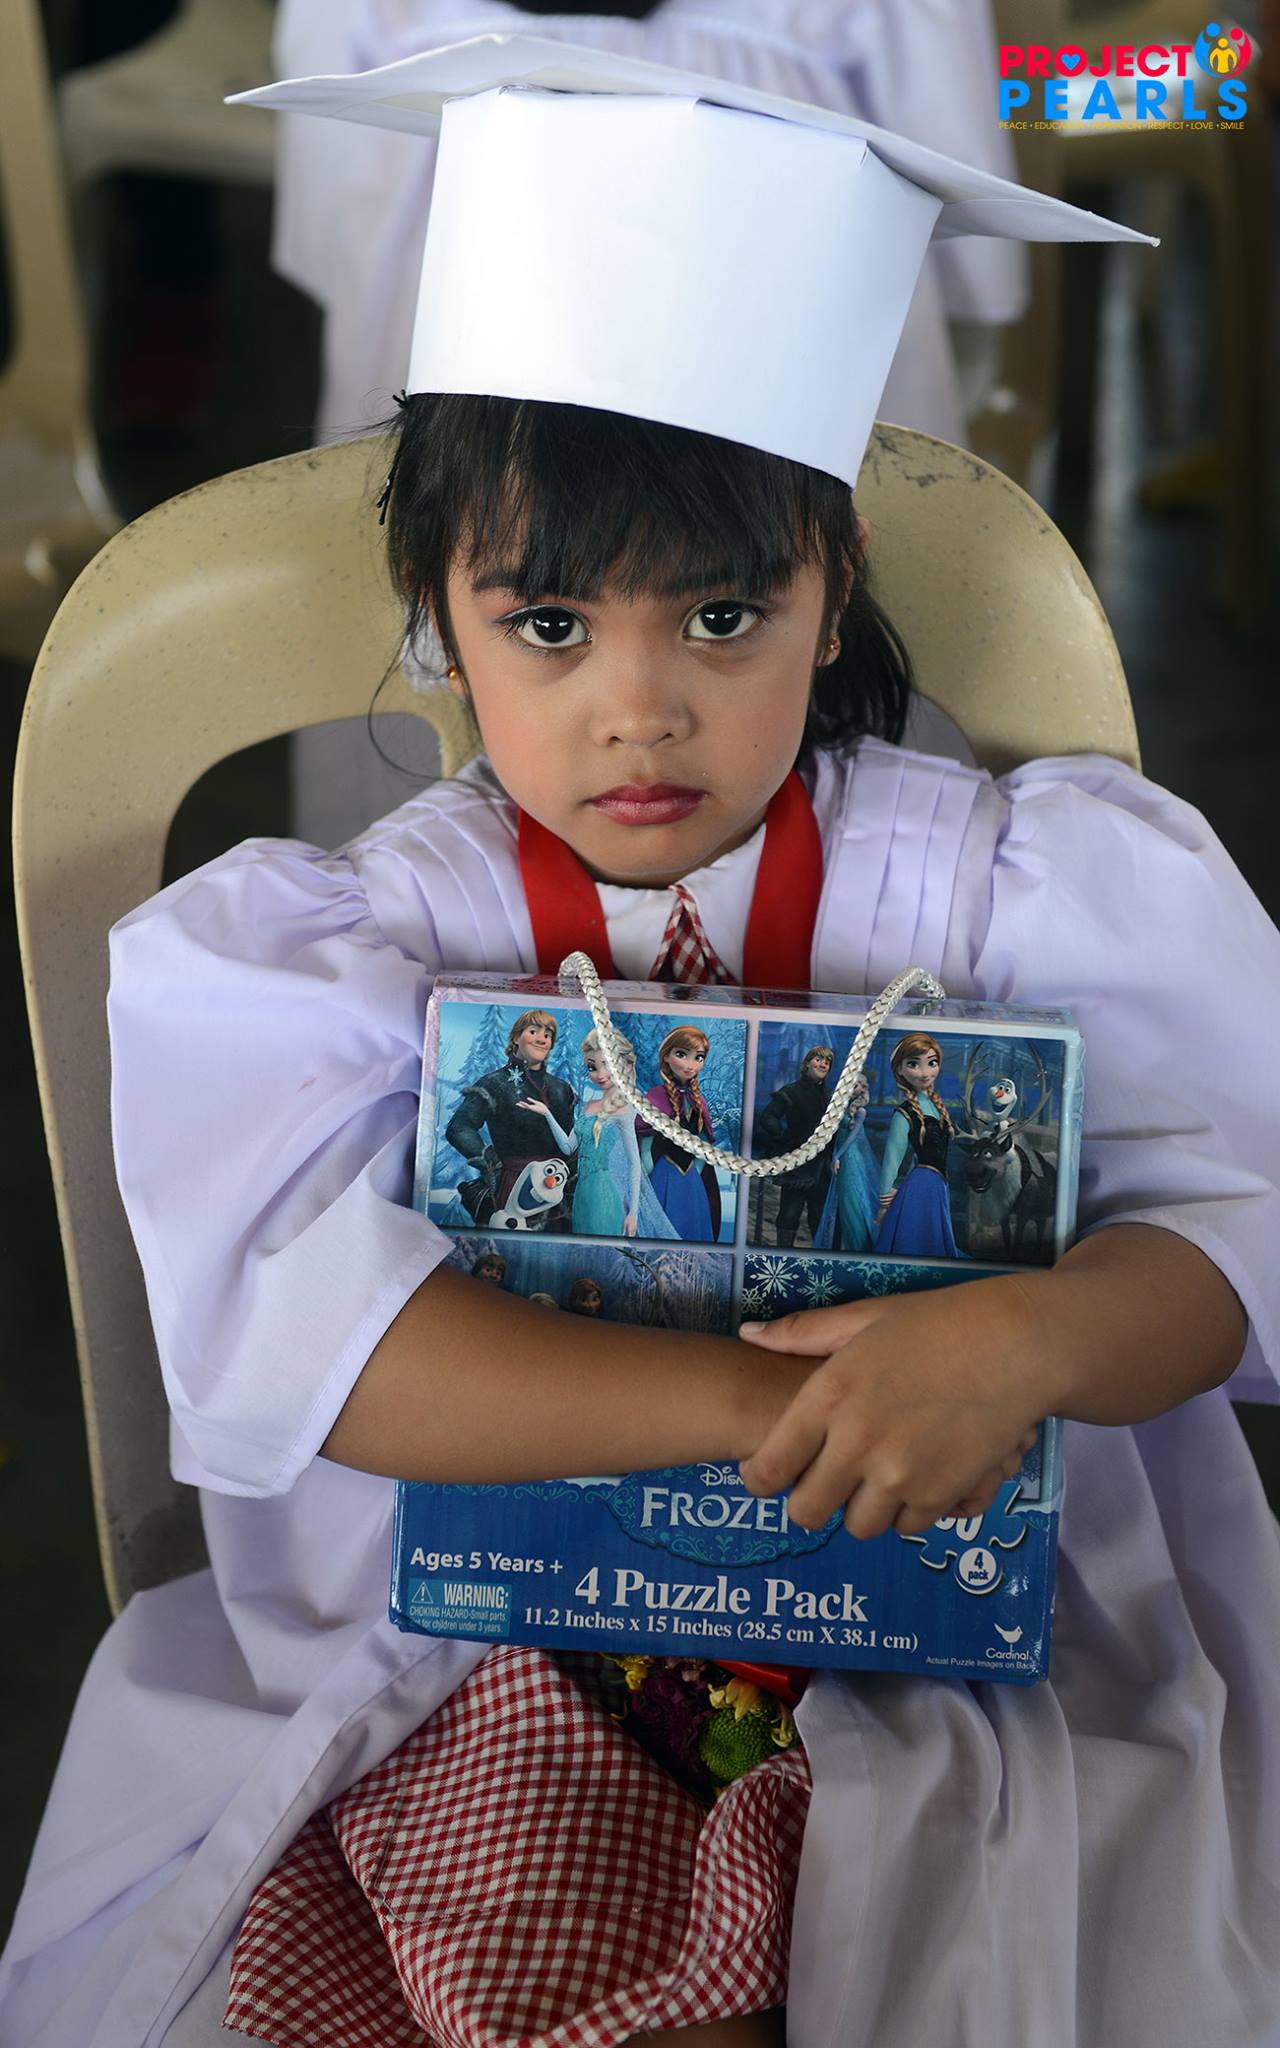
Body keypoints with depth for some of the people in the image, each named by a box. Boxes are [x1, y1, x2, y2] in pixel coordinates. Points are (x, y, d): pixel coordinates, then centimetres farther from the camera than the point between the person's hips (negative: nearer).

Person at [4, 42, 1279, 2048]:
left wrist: (1027, 1336, -29)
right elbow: (290, 1320, -19)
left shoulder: (1008, 887, -4)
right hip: (495, 1654, -1)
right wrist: (737, 1397, -28)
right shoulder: (364, 936, -6)